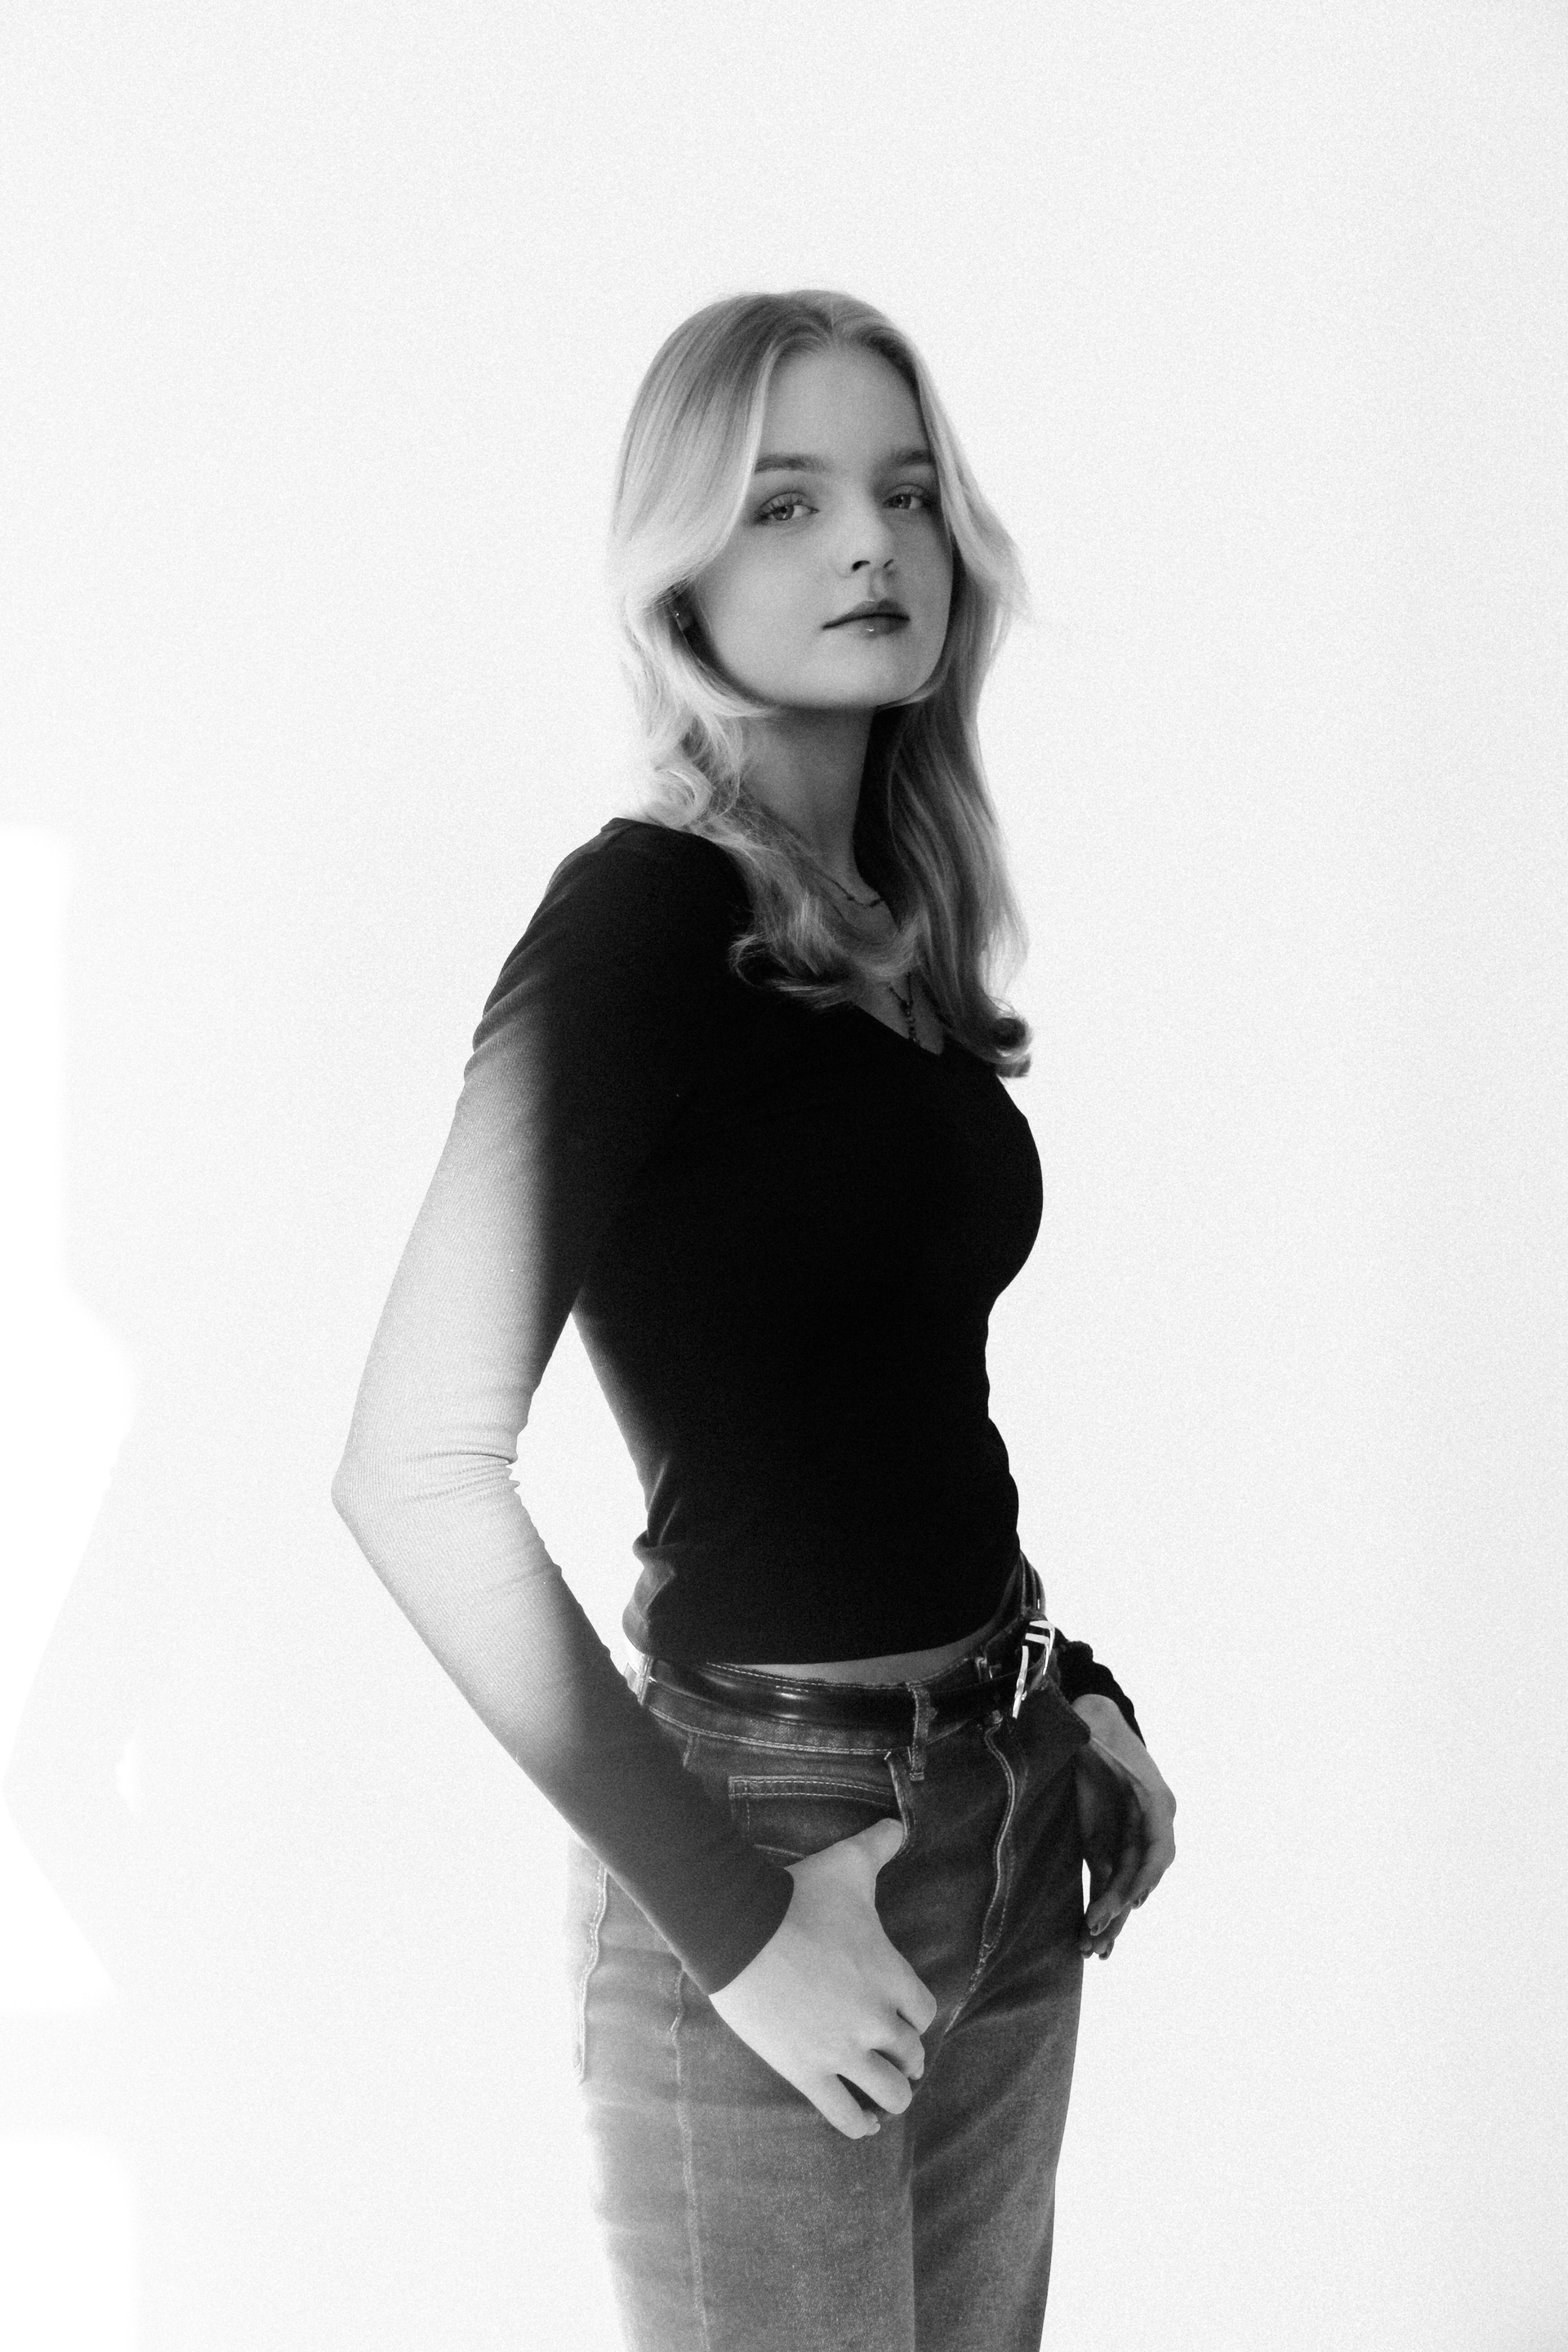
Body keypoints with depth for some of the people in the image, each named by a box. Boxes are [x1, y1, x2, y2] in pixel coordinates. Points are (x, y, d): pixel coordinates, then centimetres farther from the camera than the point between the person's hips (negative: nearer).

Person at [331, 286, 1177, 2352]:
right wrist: (735, 1923, -19)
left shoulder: (900, 928, 8)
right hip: (774, 1829, -7)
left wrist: (1063, 1700, 8)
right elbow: (418, 1471, -22)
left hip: (1006, 1830, 7)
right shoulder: (647, 913, -14)